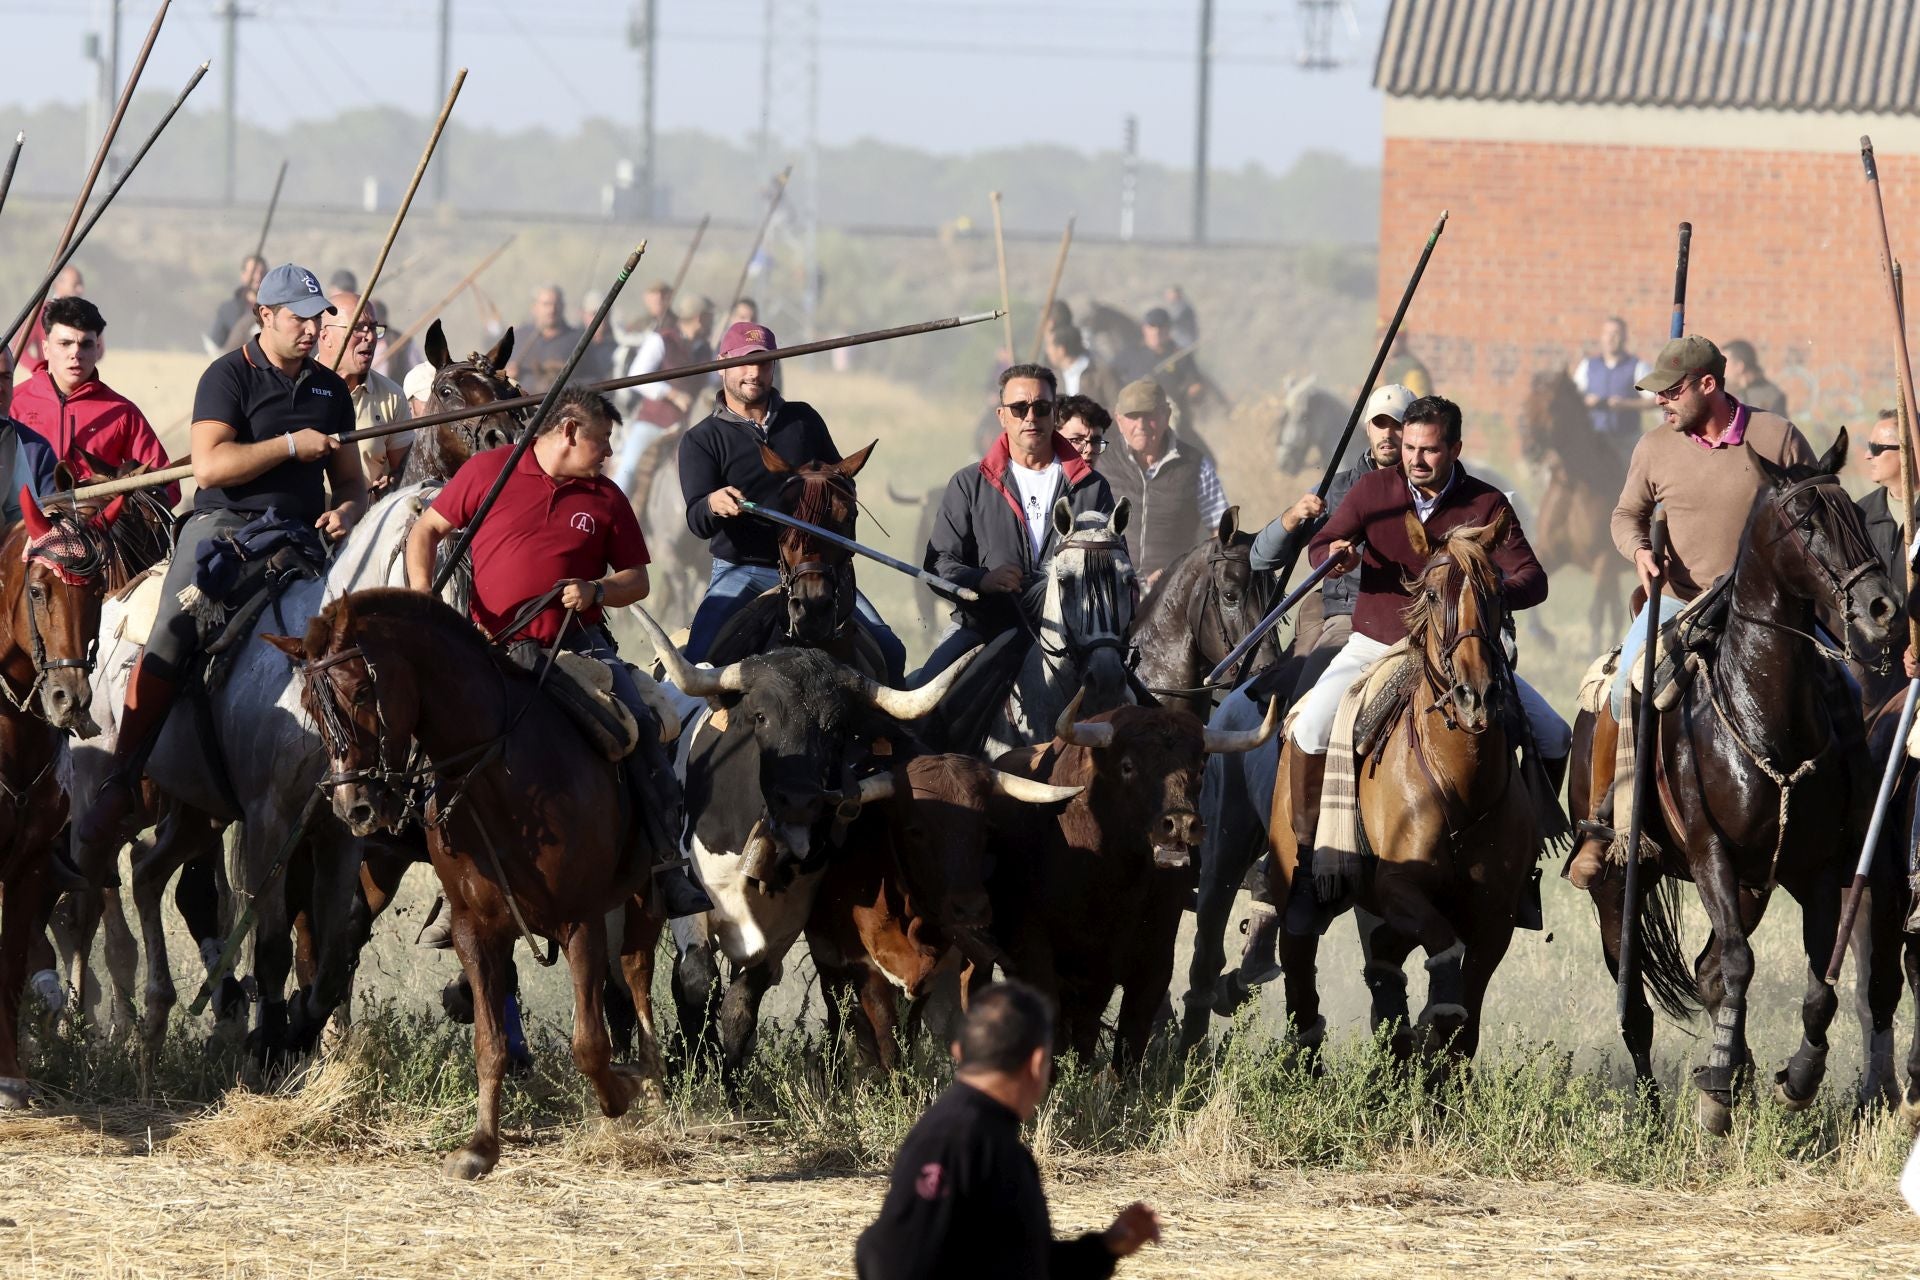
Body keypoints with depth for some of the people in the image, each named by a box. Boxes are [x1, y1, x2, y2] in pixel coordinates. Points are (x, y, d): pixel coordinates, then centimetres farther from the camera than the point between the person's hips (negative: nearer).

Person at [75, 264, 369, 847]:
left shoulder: (329, 388, 18)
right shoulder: (230, 376, 0)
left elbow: (350, 481, 26)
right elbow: (210, 466, -13)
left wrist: (344, 510, 2)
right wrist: (291, 446, -9)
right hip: (224, 522, -6)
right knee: (172, 635, -26)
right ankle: (120, 782, -26)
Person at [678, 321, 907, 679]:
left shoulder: (803, 420, 10)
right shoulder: (701, 441, 0)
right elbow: (697, 522, -11)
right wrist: (713, 505, -35)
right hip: (741, 572, -3)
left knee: (889, 651, -11)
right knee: (698, 661, -28)